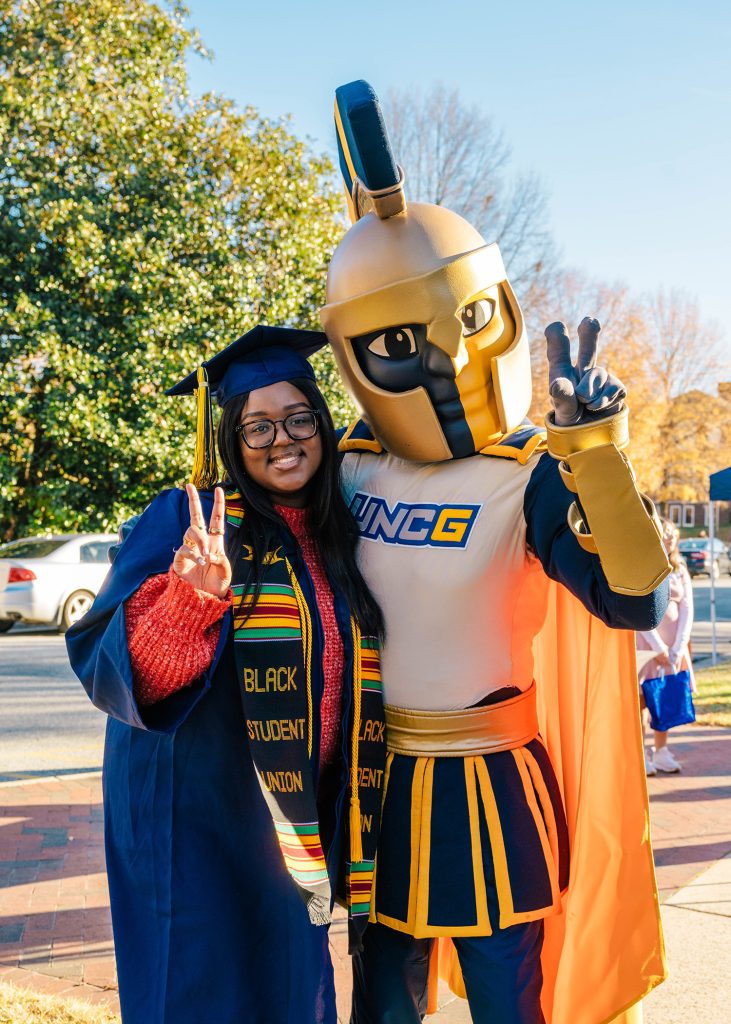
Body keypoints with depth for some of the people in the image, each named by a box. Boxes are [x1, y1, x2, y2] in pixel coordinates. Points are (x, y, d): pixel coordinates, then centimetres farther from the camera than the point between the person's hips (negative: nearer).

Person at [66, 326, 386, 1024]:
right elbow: (103, 659, -20)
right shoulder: (185, 521, -10)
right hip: (193, 816, -4)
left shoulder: (338, 535, 5)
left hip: (296, 824, 5)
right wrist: (190, 598, -35)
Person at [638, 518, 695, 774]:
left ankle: (661, 751, 17)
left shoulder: (679, 570, 10)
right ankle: (640, 753, 5)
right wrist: (657, 646, -15)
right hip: (644, 639, -5)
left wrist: (679, 648, -6)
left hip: (673, 642, 5)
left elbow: (687, 609, 4)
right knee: (641, 696, -3)